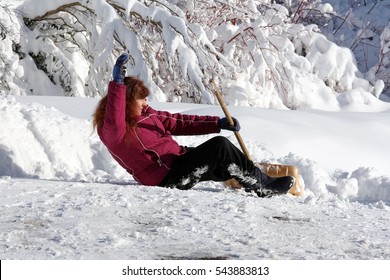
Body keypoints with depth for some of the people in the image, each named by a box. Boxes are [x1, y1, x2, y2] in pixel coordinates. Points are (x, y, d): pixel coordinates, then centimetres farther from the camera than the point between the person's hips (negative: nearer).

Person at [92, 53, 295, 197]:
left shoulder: (146, 115, 13)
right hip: (167, 177, -10)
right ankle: (263, 186, -9)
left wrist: (217, 123, 14)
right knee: (219, 145, -18)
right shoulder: (113, 132, -15)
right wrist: (118, 83, -50)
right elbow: (114, 122, -40)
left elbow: (178, 122, 19)